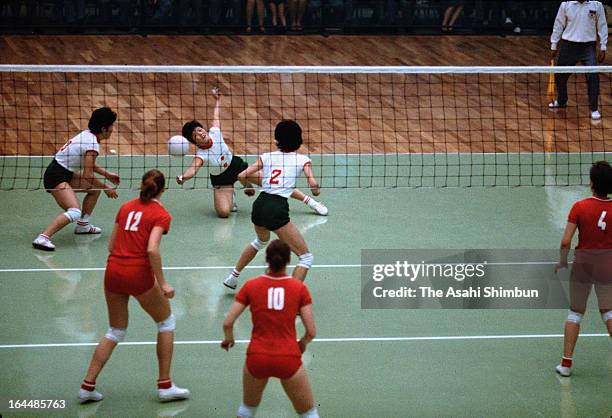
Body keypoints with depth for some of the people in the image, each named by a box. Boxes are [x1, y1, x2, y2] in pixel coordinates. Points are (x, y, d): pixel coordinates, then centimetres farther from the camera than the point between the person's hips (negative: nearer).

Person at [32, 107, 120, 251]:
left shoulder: (87, 135, 8)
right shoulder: (92, 144, -19)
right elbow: (87, 175, -19)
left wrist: (106, 174, 22)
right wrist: (106, 188, -7)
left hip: (65, 174, 10)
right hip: (57, 178, -10)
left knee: (95, 188, 21)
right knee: (74, 212, -25)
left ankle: (83, 225, 30)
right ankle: (42, 238, -32)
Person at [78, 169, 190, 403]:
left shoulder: (126, 207, 13)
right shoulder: (160, 214, -5)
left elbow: (111, 245, 14)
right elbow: (152, 249, -18)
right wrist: (162, 283, -14)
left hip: (113, 271, 6)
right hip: (139, 275, -6)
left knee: (116, 331, 19)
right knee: (166, 322, 16)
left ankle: (87, 386, 11)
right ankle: (165, 386, 14)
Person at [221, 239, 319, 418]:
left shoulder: (251, 286, -1)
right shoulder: (299, 288, -3)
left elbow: (227, 323, -2)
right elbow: (311, 331, -5)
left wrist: (228, 338, 19)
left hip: (257, 358, 1)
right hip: (288, 360, -1)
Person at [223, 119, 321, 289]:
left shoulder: (267, 156, 12)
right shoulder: (302, 160, 3)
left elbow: (242, 176, 8)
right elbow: (313, 183, -10)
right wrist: (316, 191, 13)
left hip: (259, 205, 6)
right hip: (277, 209, -6)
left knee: (261, 241, 40)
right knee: (306, 257, 3)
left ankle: (232, 277, 50)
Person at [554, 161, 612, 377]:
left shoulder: (579, 207, -11)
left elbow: (566, 242, -12)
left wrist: (562, 262, 4)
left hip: (583, 261, 0)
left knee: (575, 312, 11)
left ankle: (566, 363, 13)